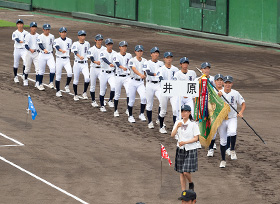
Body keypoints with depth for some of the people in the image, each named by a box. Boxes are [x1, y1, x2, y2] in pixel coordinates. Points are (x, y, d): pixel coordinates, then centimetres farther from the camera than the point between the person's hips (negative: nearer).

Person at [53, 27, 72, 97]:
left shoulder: (69, 40, 7)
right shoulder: (57, 40, -6)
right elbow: (57, 47, -27)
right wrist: (61, 50, -46)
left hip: (67, 60, 2)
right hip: (59, 59, -2)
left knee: (69, 73, -19)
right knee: (58, 76, 3)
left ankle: (67, 86, 5)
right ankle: (58, 91, 15)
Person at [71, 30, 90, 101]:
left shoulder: (87, 43, 5)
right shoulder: (75, 44, -9)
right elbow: (75, 51, -29)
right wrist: (79, 56, -47)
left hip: (85, 64, 2)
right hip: (77, 63, -2)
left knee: (87, 78, -18)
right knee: (76, 80, 7)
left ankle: (84, 93, -2)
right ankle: (75, 95, 23)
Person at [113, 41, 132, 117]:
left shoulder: (129, 55, 4)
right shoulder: (116, 56, -8)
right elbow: (117, 64, -28)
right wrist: (122, 67, -47)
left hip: (127, 77, 2)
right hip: (119, 77, -2)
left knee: (129, 92, -18)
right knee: (117, 94, 7)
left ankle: (128, 109, -13)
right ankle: (116, 110, 22)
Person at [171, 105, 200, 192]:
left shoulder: (193, 124, -8)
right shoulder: (178, 122, 6)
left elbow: (196, 138, -9)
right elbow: (172, 135, 0)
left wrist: (185, 142, -19)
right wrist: (177, 127, -16)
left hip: (190, 150, -4)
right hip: (180, 149, 4)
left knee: (186, 172, -12)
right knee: (181, 172, 6)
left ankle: (191, 183, 19)